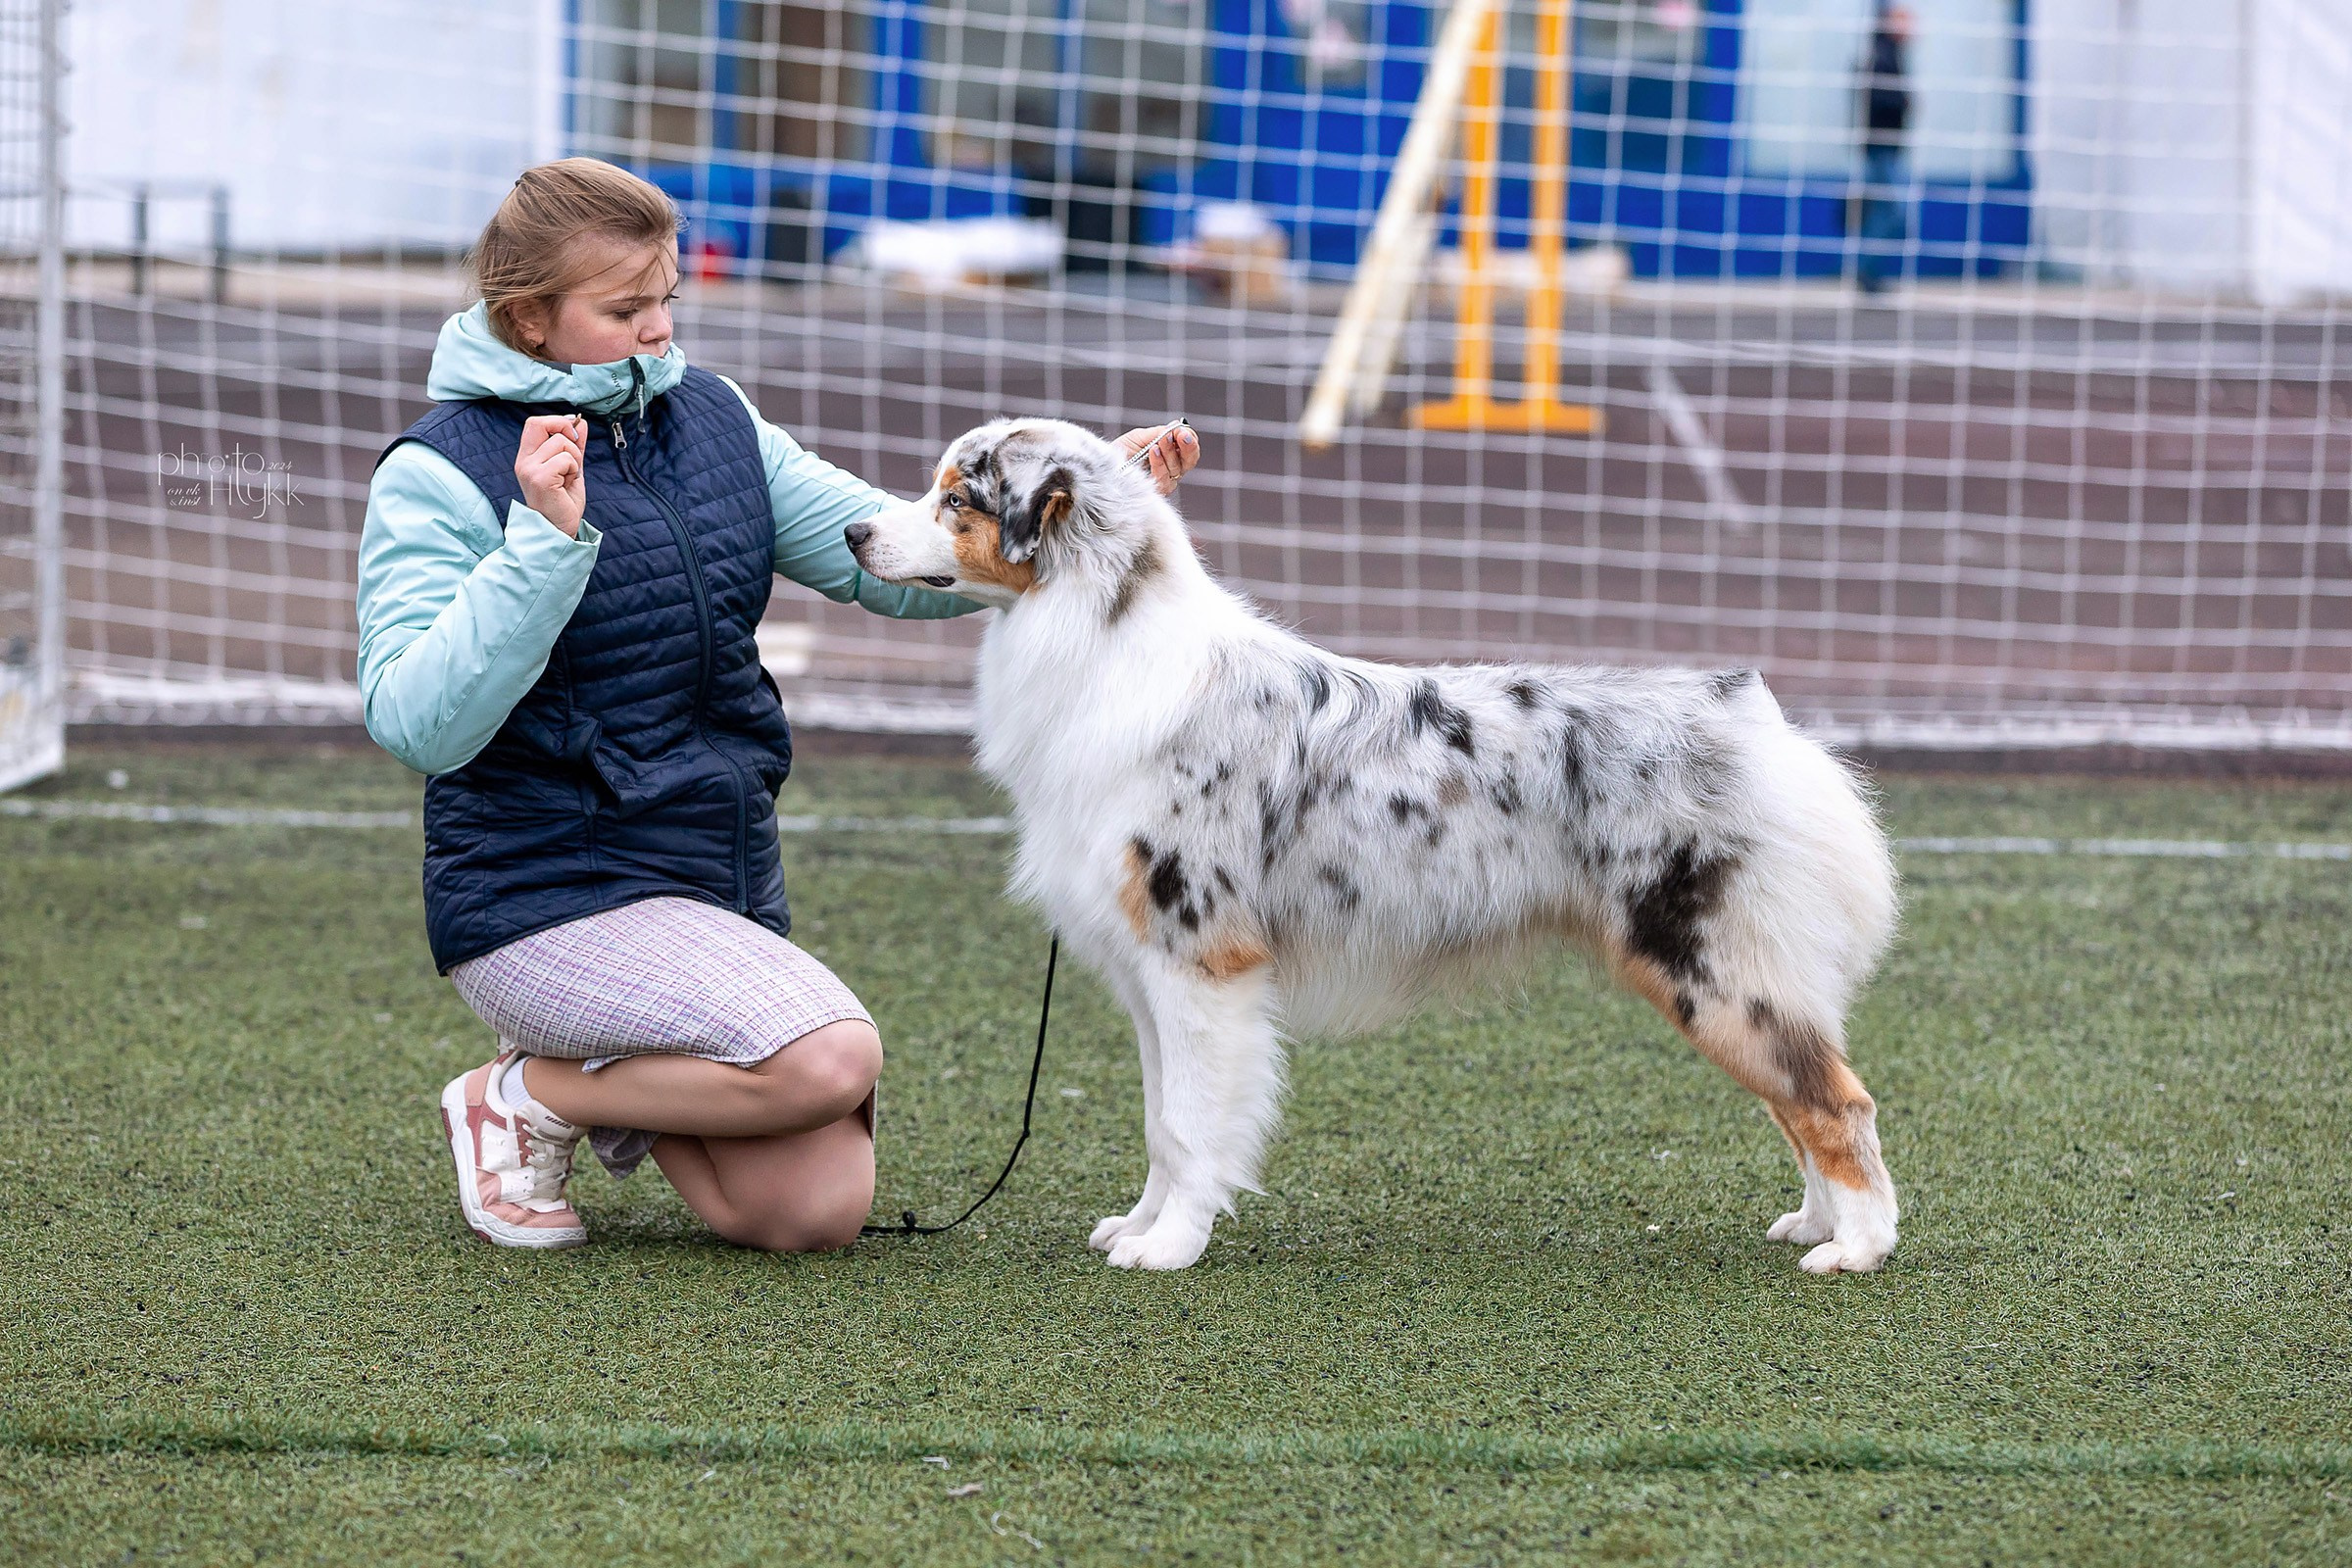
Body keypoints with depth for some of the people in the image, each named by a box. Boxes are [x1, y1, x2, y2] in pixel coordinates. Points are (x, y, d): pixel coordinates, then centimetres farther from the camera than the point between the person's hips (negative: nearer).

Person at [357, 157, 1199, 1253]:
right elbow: (418, 725, -22)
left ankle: (616, 1078, 18)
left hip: (725, 882, 7)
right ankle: (526, 1094, -5)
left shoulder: (707, 415, 9)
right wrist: (545, 541, -31)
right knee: (830, 1058, -27)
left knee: (821, 1211, -8)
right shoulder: (441, 473, -10)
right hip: (546, 895, -7)